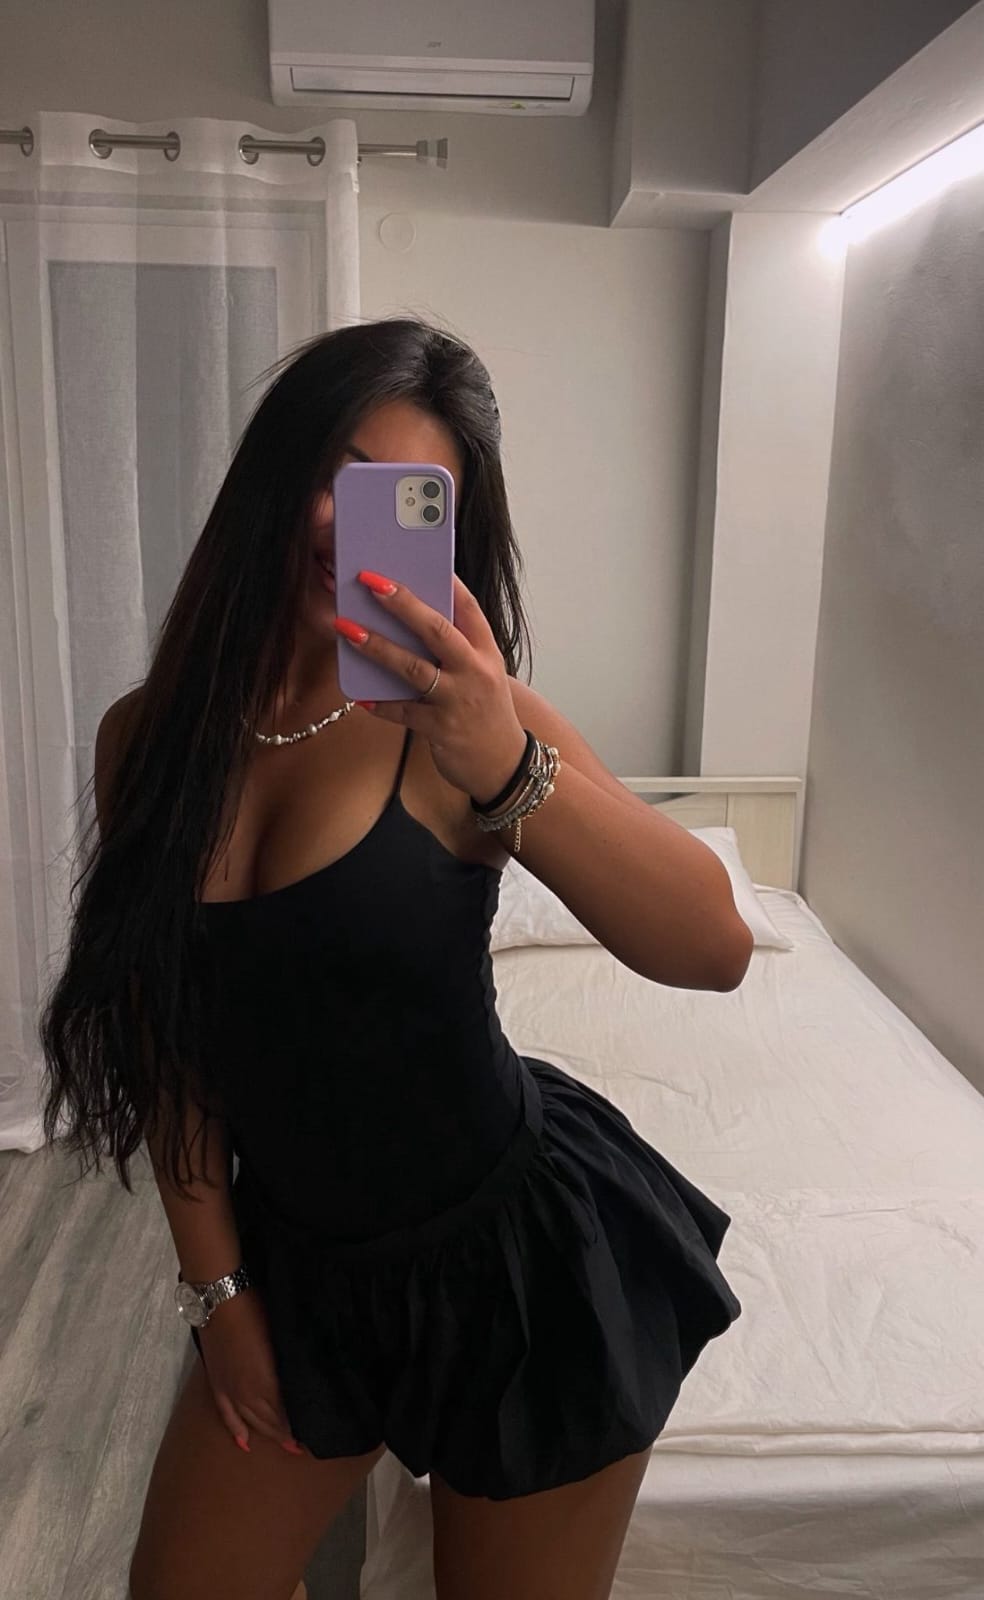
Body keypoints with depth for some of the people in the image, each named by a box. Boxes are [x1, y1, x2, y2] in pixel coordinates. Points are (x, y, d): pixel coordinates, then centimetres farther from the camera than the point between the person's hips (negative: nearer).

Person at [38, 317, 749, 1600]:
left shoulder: (462, 720, -17)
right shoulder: (148, 736, -5)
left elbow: (716, 949, -29)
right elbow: (167, 1034, 1)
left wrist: (507, 767, -43)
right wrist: (214, 1284, 5)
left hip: (528, 1257, -3)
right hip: (302, 1260, 4)